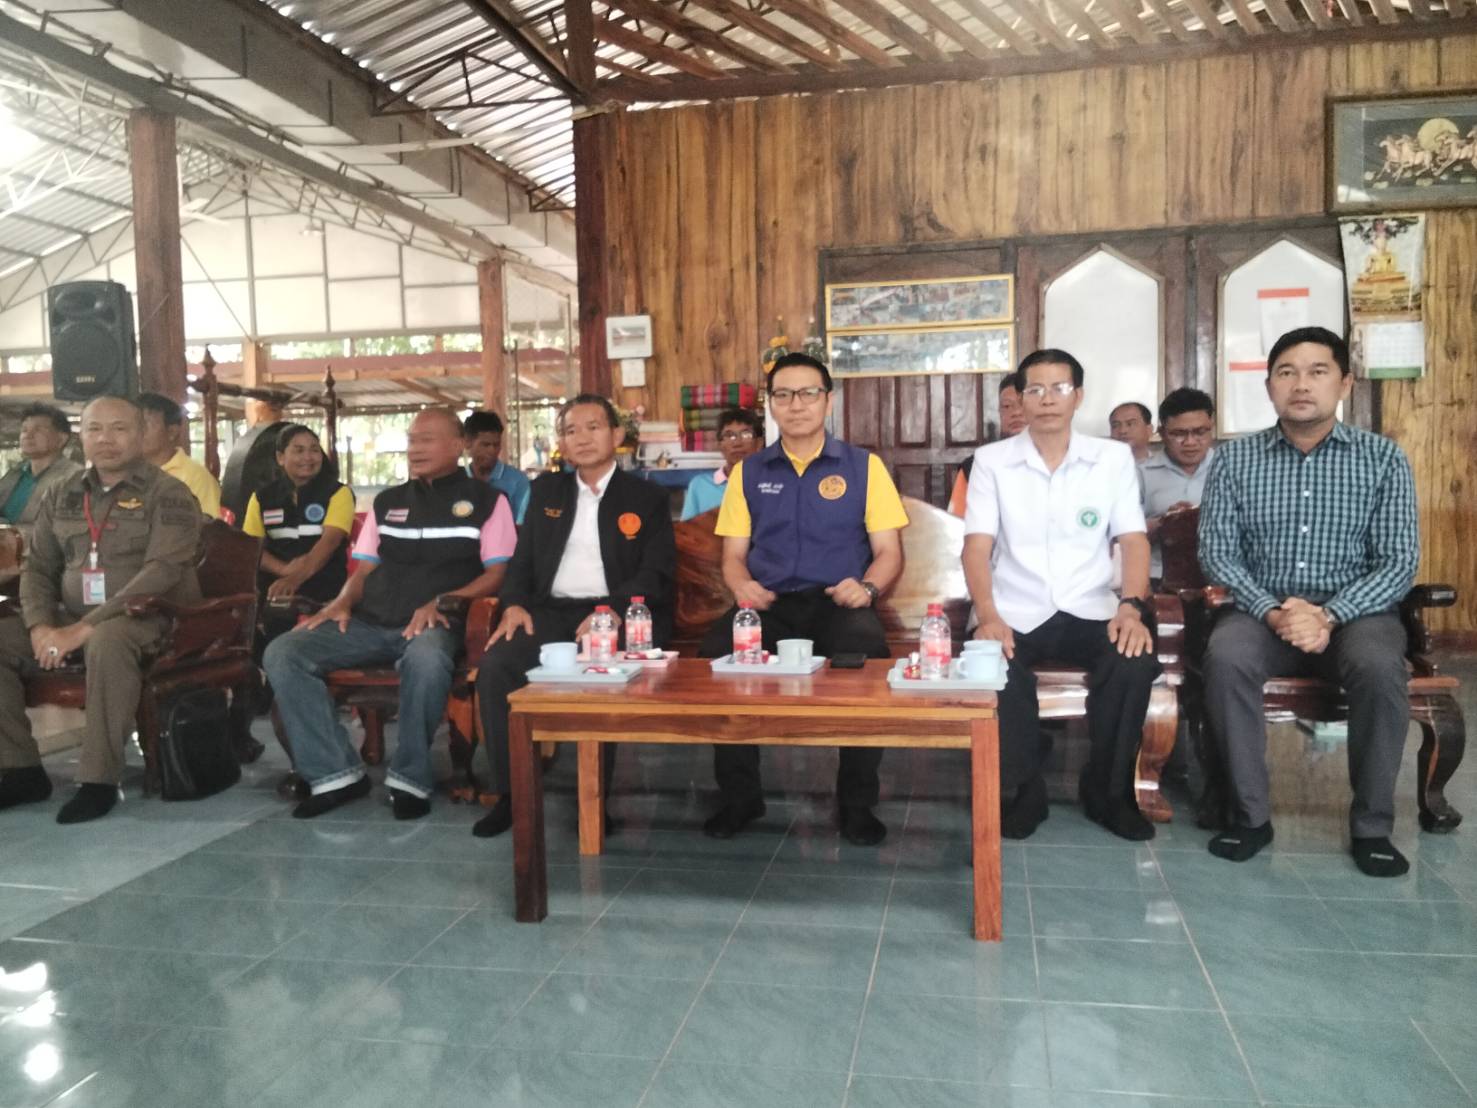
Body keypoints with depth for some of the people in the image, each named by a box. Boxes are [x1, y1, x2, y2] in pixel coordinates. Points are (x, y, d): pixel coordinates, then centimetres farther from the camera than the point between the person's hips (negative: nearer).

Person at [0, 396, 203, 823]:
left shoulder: (167, 494, -7)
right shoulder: (61, 496, 13)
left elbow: (161, 572, -19)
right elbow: (37, 568, 13)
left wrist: (84, 628, -25)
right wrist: (41, 627, -9)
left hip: (150, 619, -7)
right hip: (72, 617, 7)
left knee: (107, 640, -38)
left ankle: (99, 779, -27)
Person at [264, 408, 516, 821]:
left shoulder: (486, 500, 7)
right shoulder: (387, 502, 23)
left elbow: (497, 574, -2)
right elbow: (364, 568, 21)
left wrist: (444, 601, -17)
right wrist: (342, 602, -1)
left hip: (434, 622, -5)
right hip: (371, 622, 5)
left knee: (426, 659, -41)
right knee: (281, 654, -16)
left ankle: (409, 778, -21)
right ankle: (336, 772, -12)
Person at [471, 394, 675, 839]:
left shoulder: (649, 498, 9)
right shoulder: (546, 491, 22)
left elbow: (658, 573, -2)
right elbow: (522, 559, 19)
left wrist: (615, 610, -20)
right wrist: (514, 603, -4)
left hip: (616, 616, -3)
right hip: (550, 611, 4)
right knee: (495, 667, -25)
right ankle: (511, 793, -13)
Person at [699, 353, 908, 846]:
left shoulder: (864, 466, 11)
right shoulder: (748, 472, 17)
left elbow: (889, 552, 7)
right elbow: (734, 555, 15)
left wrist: (866, 587, -15)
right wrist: (742, 585, -8)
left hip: (837, 602, -1)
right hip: (769, 603, 2)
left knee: (866, 649, -36)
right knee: (716, 649, -30)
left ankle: (857, 802, -15)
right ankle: (739, 795, -10)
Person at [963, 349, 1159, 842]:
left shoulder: (1113, 457, 8)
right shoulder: (991, 460, 4)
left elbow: (1133, 540, 1)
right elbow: (977, 546, -4)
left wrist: (1131, 607, -18)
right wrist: (988, 616, -21)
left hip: (1090, 611, 1)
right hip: (1015, 614, -1)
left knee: (1135, 662, -29)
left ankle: (1108, 791, -3)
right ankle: (1020, 795, -6)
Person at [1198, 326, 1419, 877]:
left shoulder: (1383, 458, 1)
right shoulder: (1235, 459, 2)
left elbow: (1400, 561, -5)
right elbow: (1216, 553, -3)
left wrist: (1329, 616, -20)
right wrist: (1272, 612, -19)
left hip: (1355, 613, 0)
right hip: (1264, 612, 1)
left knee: (1378, 666, -33)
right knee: (1225, 656, -31)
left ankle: (1372, 825, -12)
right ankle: (1251, 814, -16)